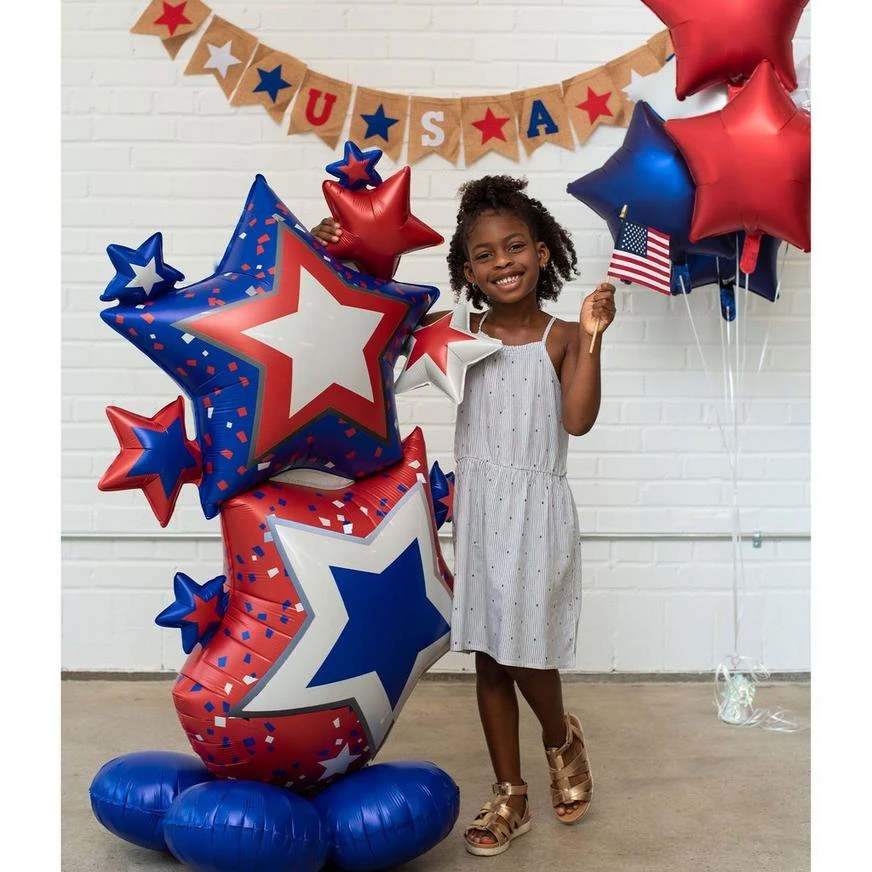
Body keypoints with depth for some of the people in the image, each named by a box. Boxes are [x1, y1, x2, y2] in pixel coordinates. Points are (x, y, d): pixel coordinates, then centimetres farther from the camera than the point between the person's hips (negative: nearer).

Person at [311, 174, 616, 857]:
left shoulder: (563, 339, -4)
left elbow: (578, 420, -17)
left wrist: (592, 338, -24)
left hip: (538, 510, -3)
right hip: (476, 508, 4)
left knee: (528, 654, -1)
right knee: (490, 656, 11)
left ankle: (563, 740, 35)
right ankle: (511, 797, 27)